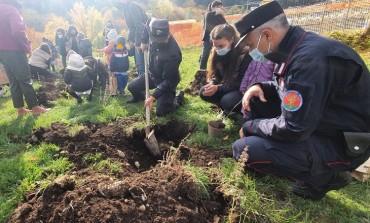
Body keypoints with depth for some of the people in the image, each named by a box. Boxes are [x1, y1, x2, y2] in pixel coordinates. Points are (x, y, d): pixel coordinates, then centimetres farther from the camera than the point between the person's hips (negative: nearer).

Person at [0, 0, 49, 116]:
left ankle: (20, 109, 12)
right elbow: (17, 31, -23)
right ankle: (35, 107, 0)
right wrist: (27, 46, -11)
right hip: (13, 50, -8)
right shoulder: (11, 9, -9)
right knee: (25, 80, -5)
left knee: (14, 81, 10)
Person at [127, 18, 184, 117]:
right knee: (132, 87, 8)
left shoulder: (172, 54, -38)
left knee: (161, 112, -10)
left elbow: (168, 81, -32)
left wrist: (153, 97, -36)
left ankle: (178, 98, 18)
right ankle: (140, 96, 45)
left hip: (166, 81, -6)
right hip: (153, 75, 7)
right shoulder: (155, 38, -19)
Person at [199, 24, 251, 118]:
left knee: (227, 101, -33)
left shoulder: (245, 55, -25)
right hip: (227, 87, 7)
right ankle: (228, 108, 6)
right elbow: (216, 75, 3)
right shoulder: (217, 53, -6)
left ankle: (241, 111, 0)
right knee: (203, 92, -11)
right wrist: (212, 84, -22)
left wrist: (218, 88, -31)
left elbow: (242, 83, -24)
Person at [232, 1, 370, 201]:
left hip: (341, 143, -9)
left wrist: (250, 126, -12)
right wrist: (261, 87, -3)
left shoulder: (311, 59, -29)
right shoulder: (297, 47, 1)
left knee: (243, 149, -22)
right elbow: (288, 87, 18)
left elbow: (293, 129, -29)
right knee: (254, 102, 7)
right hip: (317, 123, 9)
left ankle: (323, 175, -1)